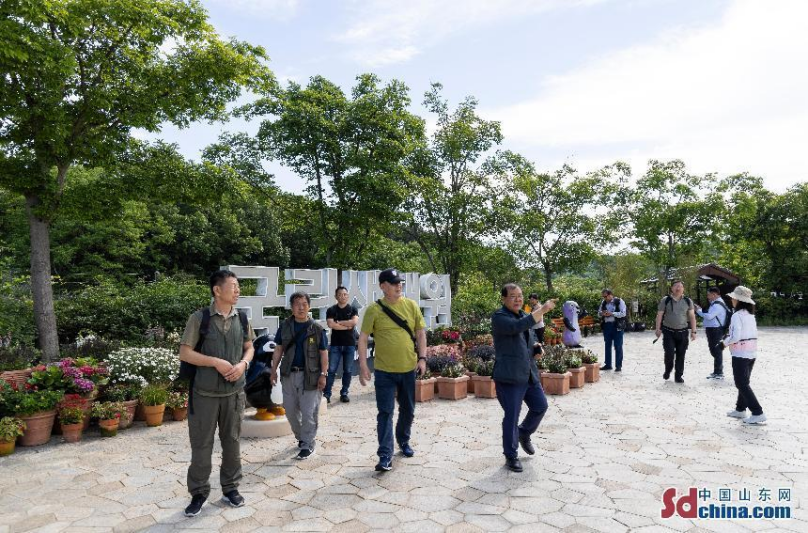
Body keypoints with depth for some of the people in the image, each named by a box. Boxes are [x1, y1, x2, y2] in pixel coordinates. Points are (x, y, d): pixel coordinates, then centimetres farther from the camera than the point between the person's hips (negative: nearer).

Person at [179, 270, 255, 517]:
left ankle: (230, 488, 30)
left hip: (234, 392, 3)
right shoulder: (199, 318, -10)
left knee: (232, 441, 13)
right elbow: (184, 353, -8)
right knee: (201, 444, 8)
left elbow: (249, 347, 12)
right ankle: (199, 493, 25)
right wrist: (216, 362, -18)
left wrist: (243, 363, -9)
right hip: (205, 392, -3)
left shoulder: (242, 319, 2)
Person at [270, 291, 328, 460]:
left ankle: (307, 445, 12)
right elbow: (278, 350, 10)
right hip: (289, 374, 4)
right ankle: (300, 436, 34)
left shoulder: (317, 329, -4)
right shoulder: (285, 326, 4)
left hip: (310, 375, -3)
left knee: (309, 412, -1)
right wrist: (274, 370, 4)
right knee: (290, 410, 13)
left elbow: (323, 354, -2)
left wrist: (323, 375, -8)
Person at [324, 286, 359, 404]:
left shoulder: (353, 309, 5)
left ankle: (344, 393, 16)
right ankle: (327, 394, 2)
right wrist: (347, 326, -10)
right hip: (335, 344, -1)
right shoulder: (331, 310, 3)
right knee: (331, 370, -3)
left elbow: (354, 322, -13)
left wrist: (338, 322, -10)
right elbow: (331, 325, -12)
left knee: (348, 371, 5)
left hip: (350, 344, 1)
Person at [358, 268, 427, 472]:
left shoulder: (411, 306, 0)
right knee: (385, 413, -1)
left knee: (408, 410, 17)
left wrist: (422, 358, -2)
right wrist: (363, 365, -12)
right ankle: (385, 455, 6)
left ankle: (404, 442, 40)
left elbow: (420, 333, 6)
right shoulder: (374, 309, -7)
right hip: (384, 370, -3)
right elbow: (363, 338, -6)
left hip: (408, 369, 3)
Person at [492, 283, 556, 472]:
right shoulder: (499, 317, -13)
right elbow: (517, 326, -32)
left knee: (540, 406, 14)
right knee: (511, 416, -1)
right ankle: (511, 456, 16)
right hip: (509, 376, -8)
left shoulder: (525, 315, 13)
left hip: (529, 373, 8)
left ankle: (524, 434, 40)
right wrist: (542, 310, -33)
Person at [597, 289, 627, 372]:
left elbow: (623, 313, -13)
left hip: (617, 326, -5)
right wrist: (602, 313, -7)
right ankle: (608, 364, 19)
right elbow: (599, 313, 16)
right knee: (607, 346, 11)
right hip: (606, 326, 5)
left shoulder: (619, 301, -5)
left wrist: (611, 314, -21)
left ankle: (618, 366, 7)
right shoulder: (603, 302, 11)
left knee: (618, 346, 0)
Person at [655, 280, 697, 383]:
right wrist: (658, 329, -3)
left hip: (682, 332, 2)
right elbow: (659, 315, 1)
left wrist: (693, 331, 3)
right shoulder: (665, 300, -1)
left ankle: (679, 376, 18)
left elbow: (692, 316, 8)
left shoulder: (688, 301, 5)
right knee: (669, 353, -10)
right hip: (668, 331, -2)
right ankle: (667, 371, 17)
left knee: (680, 355, 5)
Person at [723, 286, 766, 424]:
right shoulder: (750, 315, 9)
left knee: (741, 384, -1)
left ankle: (758, 413, -4)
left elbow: (735, 337, -23)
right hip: (752, 352, 9)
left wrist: (726, 342, -4)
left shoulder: (737, 316, -17)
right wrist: (730, 338, 9)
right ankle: (740, 409, 27)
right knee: (744, 382, 17)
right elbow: (754, 334, 12)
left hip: (740, 354, -9)